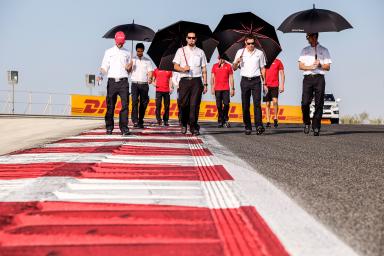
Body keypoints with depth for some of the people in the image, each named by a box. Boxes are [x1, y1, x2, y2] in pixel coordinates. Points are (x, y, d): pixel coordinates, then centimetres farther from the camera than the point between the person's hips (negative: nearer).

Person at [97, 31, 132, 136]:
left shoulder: (127, 53, 16)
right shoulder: (109, 52, 13)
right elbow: (104, 67, 7)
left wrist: (129, 67, -5)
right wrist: (100, 75, -12)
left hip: (123, 81, 0)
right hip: (112, 81, 0)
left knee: (125, 105, -9)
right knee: (110, 105, 1)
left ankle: (124, 128, -9)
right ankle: (109, 127, 10)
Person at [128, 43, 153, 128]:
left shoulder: (147, 61, 12)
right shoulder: (132, 60, 11)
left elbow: (150, 71, 4)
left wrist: (150, 78, -17)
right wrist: (131, 65, -15)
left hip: (144, 84, 1)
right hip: (135, 84, -1)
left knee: (143, 103, 2)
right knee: (135, 101, -16)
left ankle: (140, 122, 10)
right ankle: (135, 121, -20)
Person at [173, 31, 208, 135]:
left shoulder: (200, 52, 15)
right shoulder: (181, 51, 12)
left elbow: (204, 69, 12)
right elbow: (175, 66, 8)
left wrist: (205, 84, 5)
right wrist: (183, 69, -14)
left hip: (196, 81, 0)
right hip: (184, 80, 0)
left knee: (195, 105, -5)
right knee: (184, 104, -3)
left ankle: (193, 127, -1)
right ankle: (184, 124, 18)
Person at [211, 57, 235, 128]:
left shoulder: (228, 66, 7)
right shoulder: (215, 66, 10)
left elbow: (231, 78, 8)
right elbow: (212, 77, 9)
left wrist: (232, 89, 3)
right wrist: (212, 87, 0)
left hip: (226, 89, -1)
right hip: (217, 89, 1)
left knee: (226, 104, -9)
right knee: (219, 105, 2)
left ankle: (225, 119, 7)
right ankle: (220, 121, 10)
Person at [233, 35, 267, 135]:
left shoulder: (259, 53, 8)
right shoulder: (240, 52, 9)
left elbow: (262, 69, 13)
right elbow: (234, 68, 11)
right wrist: (237, 62, -11)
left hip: (256, 80, -1)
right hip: (245, 81, 1)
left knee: (257, 103, -13)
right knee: (245, 105, 1)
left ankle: (259, 126, -20)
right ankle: (248, 127, 6)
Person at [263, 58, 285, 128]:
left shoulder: (278, 62, 6)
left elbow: (282, 74, 6)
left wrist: (282, 85, -1)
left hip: (275, 85, -2)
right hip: (266, 86, 2)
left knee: (275, 101, -19)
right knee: (267, 104, 3)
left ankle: (275, 118, -1)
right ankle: (268, 122, 8)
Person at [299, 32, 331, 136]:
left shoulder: (324, 50, 12)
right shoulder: (305, 50, 17)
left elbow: (327, 67, 8)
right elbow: (301, 66, 8)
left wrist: (319, 65, -11)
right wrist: (311, 67, -9)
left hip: (319, 78, -1)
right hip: (307, 78, 1)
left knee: (319, 104, -3)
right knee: (305, 103, -11)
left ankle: (316, 128, 2)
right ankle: (306, 123, 11)